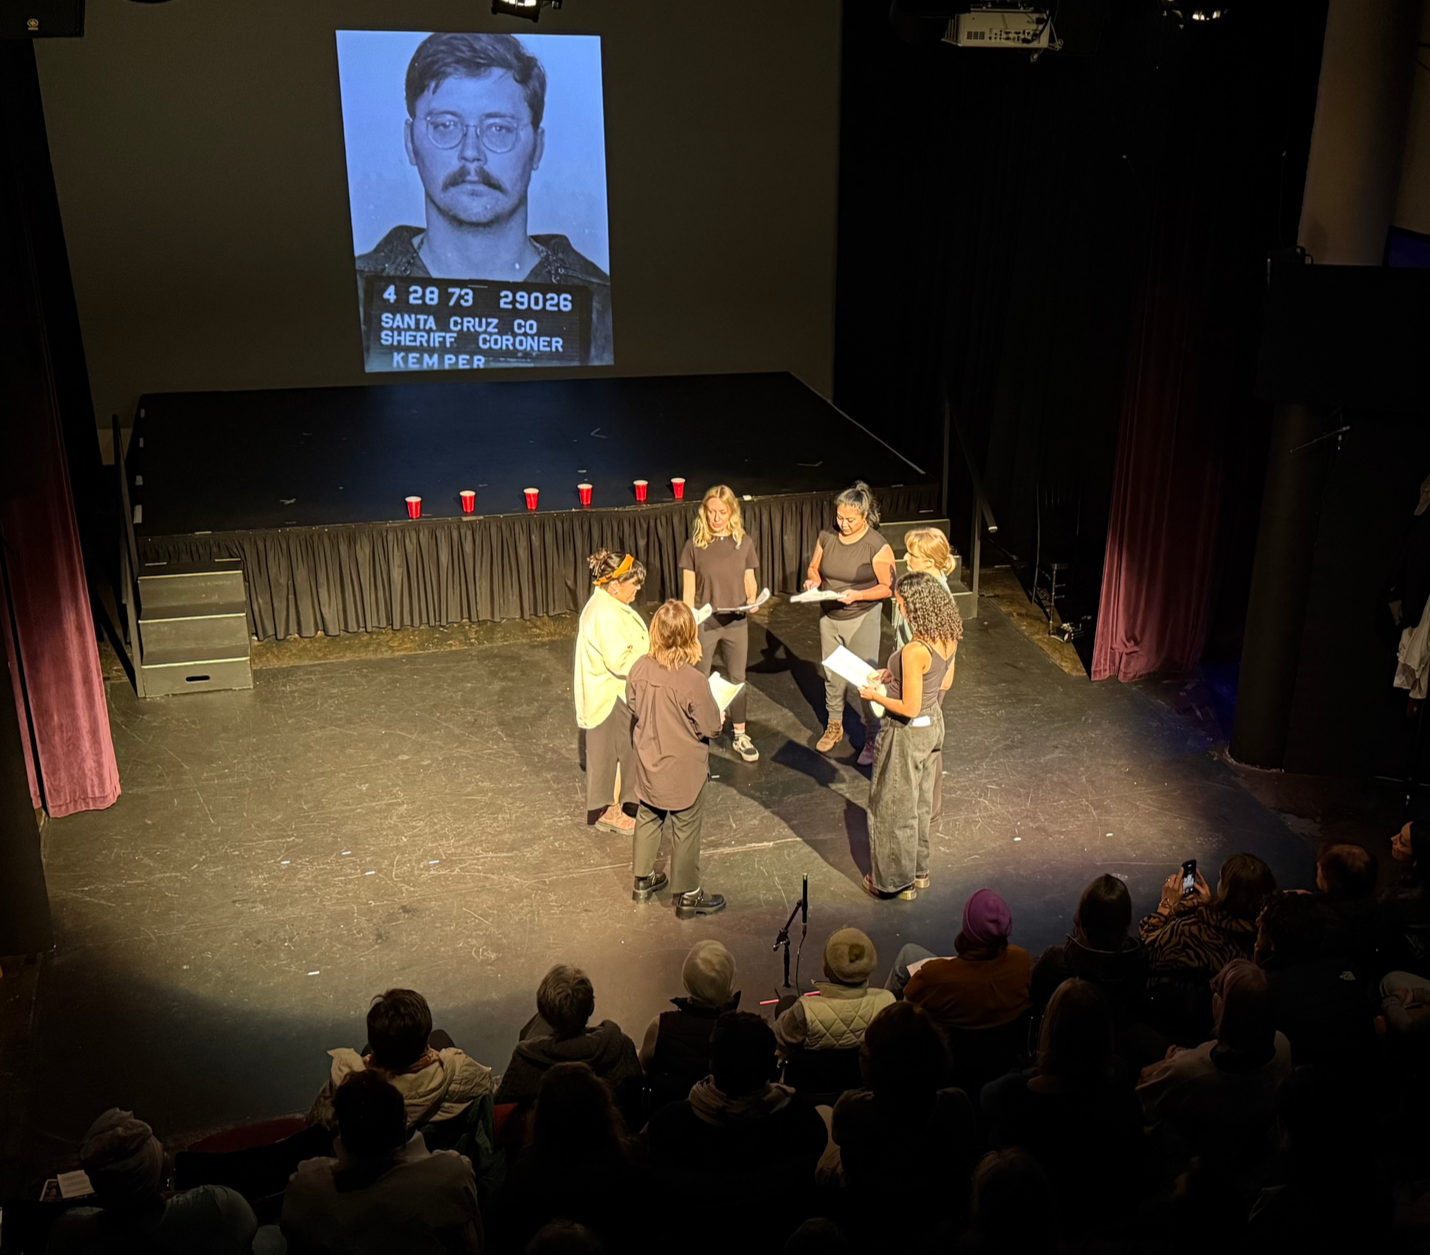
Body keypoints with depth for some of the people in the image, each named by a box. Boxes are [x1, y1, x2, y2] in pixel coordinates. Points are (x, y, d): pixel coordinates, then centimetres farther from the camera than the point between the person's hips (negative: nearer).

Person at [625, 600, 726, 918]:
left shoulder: (640, 669, -13)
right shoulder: (693, 681, -29)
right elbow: (710, 727, -18)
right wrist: (720, 716, 3)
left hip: (648, 764, 5)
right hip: (683, 771, -5)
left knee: (648, 819, 25)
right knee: (686, 831, 11)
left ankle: (643, 879, 42)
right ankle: (687, 895, 26)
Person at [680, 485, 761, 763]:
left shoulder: (744, 542, -1)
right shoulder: (695, 544, -7)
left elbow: (749, 581, 6)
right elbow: (688, 589, -4)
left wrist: (751, 600, -15)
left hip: (735, 622, 2)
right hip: (704, 623, -2)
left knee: (736, 679, 13)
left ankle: (740, 736, 27)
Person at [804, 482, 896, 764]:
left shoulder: (878, 547, -17)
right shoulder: (827, 538, -3)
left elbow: (888, 588, -13)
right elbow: (814, 568, 11)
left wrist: (858, 595, -26)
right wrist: (812, 580, -12)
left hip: (861, 620, -5)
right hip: (829, 617, 5)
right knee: (832, 675, 18)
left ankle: (873, 738, 12)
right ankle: (835, 725, 37)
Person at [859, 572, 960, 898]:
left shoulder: (915, 651, -32)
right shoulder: (948, 638, -6)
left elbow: (909, 708, -27)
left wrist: (874, 695, -12)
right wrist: (895, 676, 9)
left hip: (907, 733, -8)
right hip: (933, 725, 8)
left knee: (893, 807, 11)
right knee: (920, 802, 24)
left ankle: (896, 881, 27)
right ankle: (919, 869, 41)